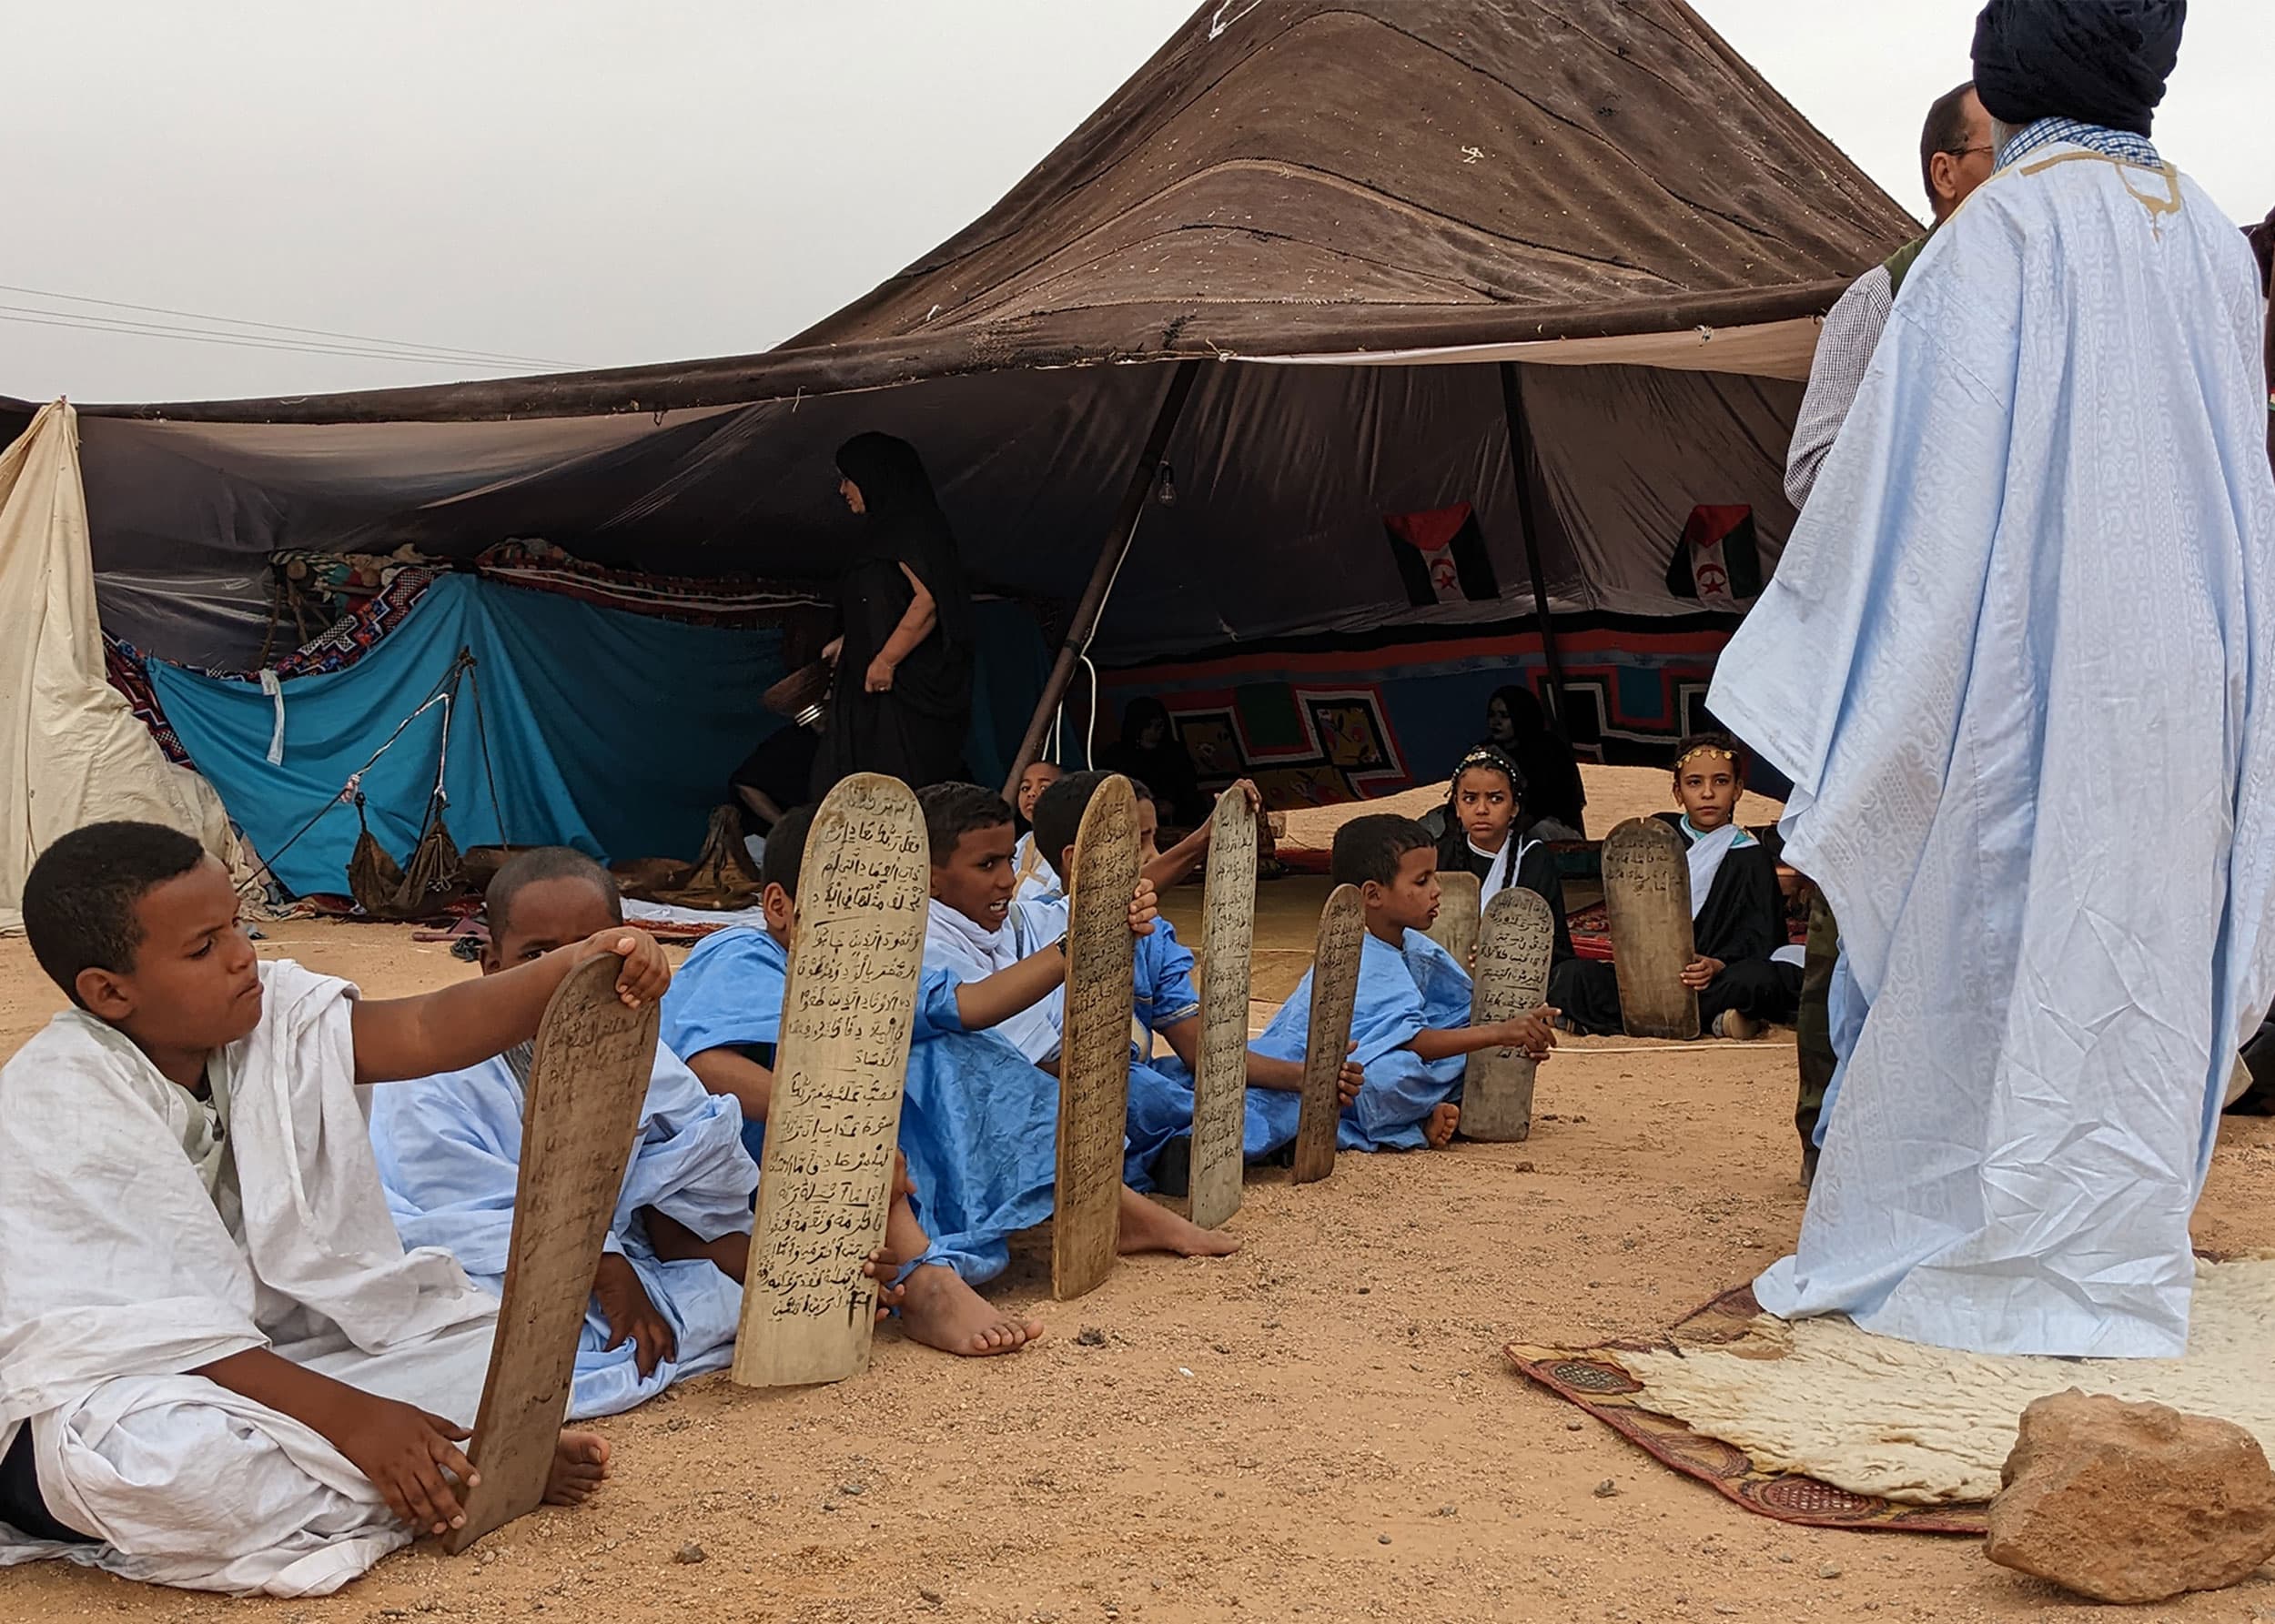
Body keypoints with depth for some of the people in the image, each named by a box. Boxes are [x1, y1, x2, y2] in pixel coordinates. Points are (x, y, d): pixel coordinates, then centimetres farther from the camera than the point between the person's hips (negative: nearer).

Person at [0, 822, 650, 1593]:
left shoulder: (272, 1011, -4)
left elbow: (427, 1033, -21)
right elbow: (157, 1326, -25)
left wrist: (573, 968, -40)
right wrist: (349, 1416, -31)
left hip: (265, 1354, 6)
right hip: (97, 1394, -6)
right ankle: (466, 1480, -21)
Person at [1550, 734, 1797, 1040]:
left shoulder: (1752, 859, 6)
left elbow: (1757, 945, -3)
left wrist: (1716, 967, -24)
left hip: (1714, 979, -2)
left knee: (1758, 978, -36)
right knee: (1568, 977, -26)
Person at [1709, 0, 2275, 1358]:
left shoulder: (2003, 231, -9)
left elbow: (1933, 457, -12)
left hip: (2033, 659, -6)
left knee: (1994, 949, 1)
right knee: (2146, 948, 9)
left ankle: (1964, 1250, 8)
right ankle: (2121, 1260, 16)